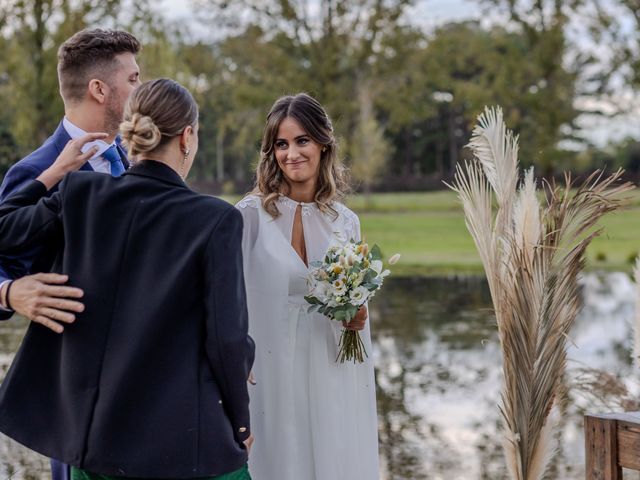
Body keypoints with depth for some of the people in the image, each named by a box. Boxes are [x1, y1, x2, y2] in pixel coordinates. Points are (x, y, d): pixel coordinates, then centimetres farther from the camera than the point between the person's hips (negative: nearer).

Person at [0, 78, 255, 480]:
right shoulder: (216, 220, -13)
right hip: (183, 441, -4)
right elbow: (227, 336, -12)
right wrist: (240, 424, 2)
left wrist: (59, 169, 17)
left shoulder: (82, 194, -3)